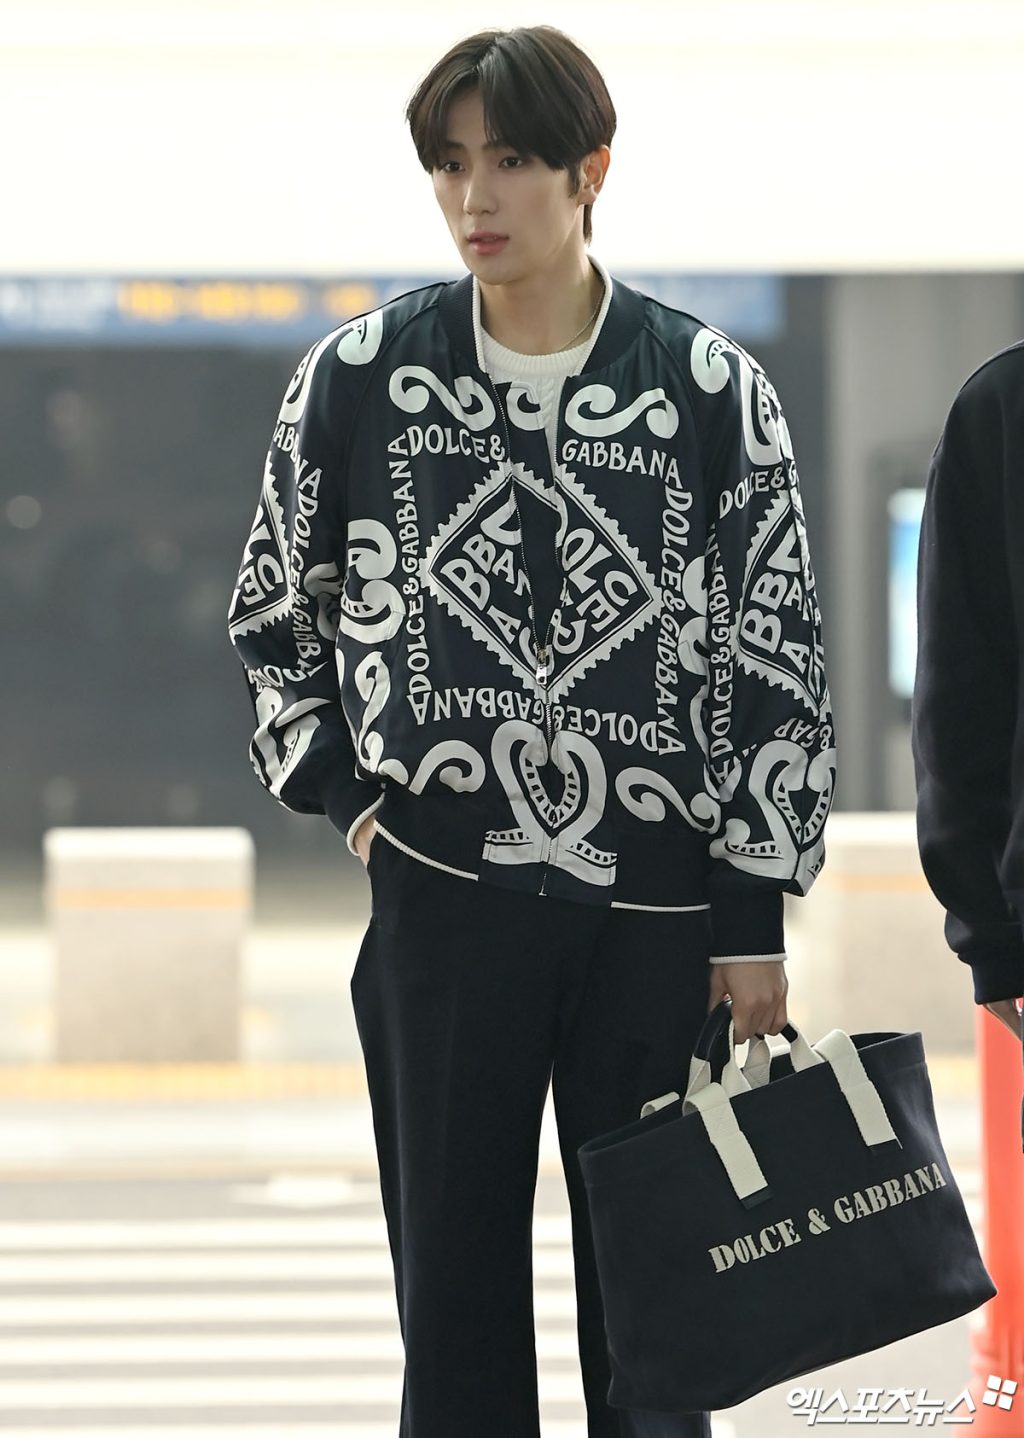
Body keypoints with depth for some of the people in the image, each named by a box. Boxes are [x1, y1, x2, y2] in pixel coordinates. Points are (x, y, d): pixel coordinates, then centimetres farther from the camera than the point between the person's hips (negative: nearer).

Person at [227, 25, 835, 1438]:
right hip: (441, 903, 1)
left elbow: (780, 668, 1)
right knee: (455, 1290, 5)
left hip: (656, 910, -1)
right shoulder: (360, 376, 2)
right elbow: (274, 614, 16)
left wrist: (752, 925, -2)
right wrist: (349, 794, 5)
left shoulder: (715, 393, -1)